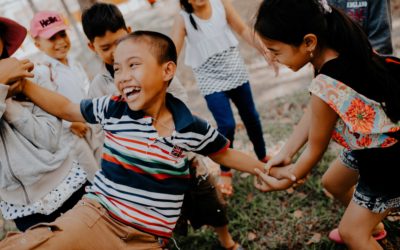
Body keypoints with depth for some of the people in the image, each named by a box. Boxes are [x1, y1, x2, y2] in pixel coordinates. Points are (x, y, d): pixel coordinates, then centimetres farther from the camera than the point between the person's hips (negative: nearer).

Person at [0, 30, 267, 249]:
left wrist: (266, 169, 11)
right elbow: (66, 108, 11)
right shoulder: (112, 109, -4)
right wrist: (22, 83, 4)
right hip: (96, 217, -2)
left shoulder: (193, 128, -5)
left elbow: (224, 153, 12)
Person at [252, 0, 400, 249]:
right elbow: (312, 113, -4)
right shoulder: (340, 46, -13)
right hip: (372, 146, 9)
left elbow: (316, 149, -19)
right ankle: (371, 226, 53)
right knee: (332, 182, 29)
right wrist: (285, 153, -4)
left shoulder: (327, 87, -37)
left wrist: (288, 180, -2)